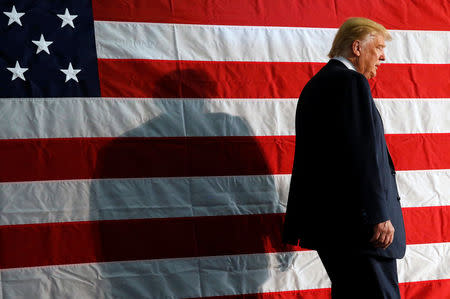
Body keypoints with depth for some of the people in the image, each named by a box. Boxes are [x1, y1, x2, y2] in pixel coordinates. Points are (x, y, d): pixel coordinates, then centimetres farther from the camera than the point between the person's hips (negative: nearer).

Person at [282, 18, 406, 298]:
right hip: (355, 220, -10)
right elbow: (363, 155, -20)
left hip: (325, 219, 10)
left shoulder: (315, 86, 18)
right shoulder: (352, 82, -12)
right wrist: (379, 215, -20)